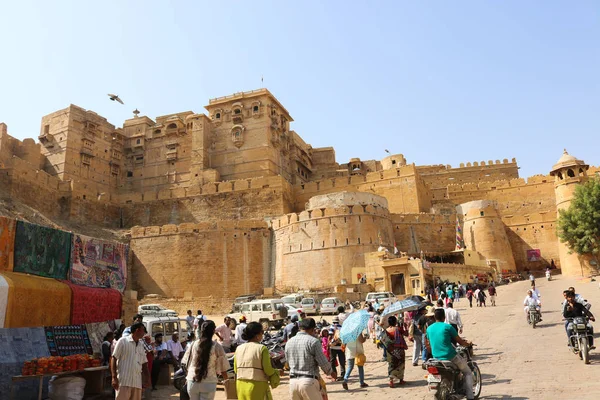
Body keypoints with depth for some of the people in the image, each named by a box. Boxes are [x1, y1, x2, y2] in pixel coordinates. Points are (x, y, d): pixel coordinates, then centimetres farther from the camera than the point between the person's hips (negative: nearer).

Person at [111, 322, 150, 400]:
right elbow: (114, 359, -4)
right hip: (123, 381, -6)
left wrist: (146, 379, 8)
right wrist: (114, 377, -11)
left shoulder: (141, 347, 17)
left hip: (137, 383, 6)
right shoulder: (123, 341, 0)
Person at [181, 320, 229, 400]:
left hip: (192, 381, 3)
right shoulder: (216, 346, -9)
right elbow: (222, 367, -6)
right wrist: (227, 380, 6)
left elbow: (186, 363, 8)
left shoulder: (194, 344, 0)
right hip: (208, 383, -3)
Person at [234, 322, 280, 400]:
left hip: (241, 385, 5)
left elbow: (235, 369, 8)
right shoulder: (262, 348, -13)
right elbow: (268, 370, -12)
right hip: (257, 386, -5)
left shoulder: (239, 349, 3)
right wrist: (276, 372, 7)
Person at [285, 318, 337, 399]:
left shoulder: (289, 342, 9)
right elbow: (323, 362, -8)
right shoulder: (313, 341, -9)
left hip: (293, 381, 6)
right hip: (309, 381, -5)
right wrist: (331, 372, 12)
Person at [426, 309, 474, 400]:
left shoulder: (429, 328, 5)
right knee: (468, 373, 16)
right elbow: (459, 341, -1)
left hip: (436, 358, 6)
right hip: (451, 357, -5)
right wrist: (467, 344, 20)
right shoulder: (447, 327, -10)